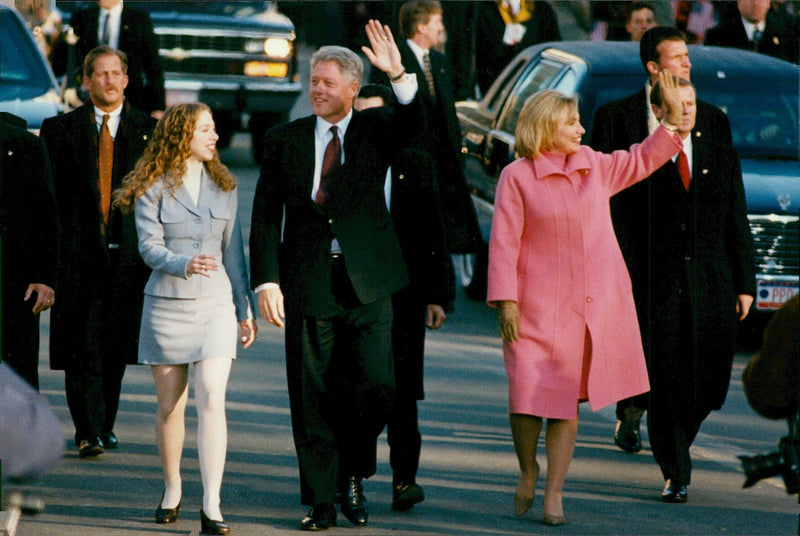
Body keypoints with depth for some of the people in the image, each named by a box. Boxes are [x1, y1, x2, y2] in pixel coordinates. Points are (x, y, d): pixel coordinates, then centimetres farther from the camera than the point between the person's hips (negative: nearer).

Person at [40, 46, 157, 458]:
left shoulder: (148, 130, 9)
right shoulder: (60, 129, 6)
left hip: (128, 252, 1)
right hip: (78, 253, -1)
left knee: (115, 346, 7)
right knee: (82, 346, -8)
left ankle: (104, 424, 21)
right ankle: (89, 431, -8)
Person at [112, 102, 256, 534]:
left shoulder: (223, 187, 9)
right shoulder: (153, 189, -2)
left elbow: (233, 252, 13)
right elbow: (149, 247, -12)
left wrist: (245, 309, 13)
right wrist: (185, 264, -31)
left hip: (215, 304, 1)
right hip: (166, 304, -1)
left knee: (212, 401, -13)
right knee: (169, 405, 7)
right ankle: (172, 490, 29)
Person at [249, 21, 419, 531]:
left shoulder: (376, 129, 6)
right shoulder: (286, 139, 7)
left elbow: (413, 123, -17)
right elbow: (266, 216, 5)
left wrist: (399, 76, -33)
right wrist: (266, 281, -5)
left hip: (367, 282, -1)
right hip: (307, 284, 1)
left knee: (376, 385, -8)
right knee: (312, 397, 2)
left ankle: (354, 474, 17)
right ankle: (321, 500, 11)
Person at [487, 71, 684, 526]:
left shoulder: (595, 167, 10)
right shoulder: (517, 176, -5)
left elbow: (643, 160, 25)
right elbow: (504, 241, -7)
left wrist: (673, 118, 15)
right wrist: (506, 301, -13)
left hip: (593, 302, 4)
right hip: (539, 305, -4)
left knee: (566, 400, 5)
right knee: (527, 394, -9)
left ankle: (555, 491, 11)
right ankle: (528, 471, 18)